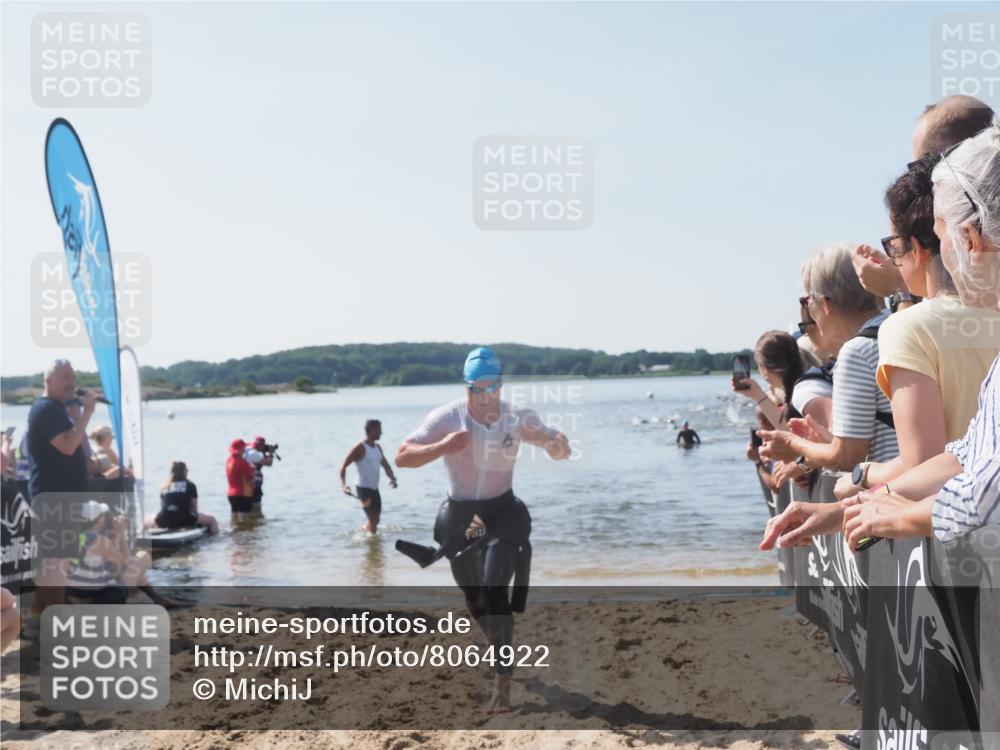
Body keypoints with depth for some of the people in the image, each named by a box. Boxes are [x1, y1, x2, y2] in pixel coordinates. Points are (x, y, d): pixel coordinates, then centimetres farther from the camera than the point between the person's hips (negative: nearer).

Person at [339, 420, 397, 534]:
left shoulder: (377, 447, 10)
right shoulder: (360, 448, -14)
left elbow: (385, 465, 15)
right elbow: (343, 465, -17)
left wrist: (392, 478, -5)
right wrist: (343, 484, -31)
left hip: (374, 488, 8)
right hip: (364, 488, -8)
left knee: (376, 519, 13)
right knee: (372, 519, -7)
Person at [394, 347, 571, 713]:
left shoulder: (518, 418, -11)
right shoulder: (446, 418, -15)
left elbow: (563, 452, -3)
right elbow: (402, 457, -17)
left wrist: (556, 443, -29)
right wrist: (442, 447, -34)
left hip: (503, 512, -1)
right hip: (459, 516, 1)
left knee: (495, 592, -20)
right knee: (475, 600, 15)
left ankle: (503, 679, -11)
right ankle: (503, 652, 46)